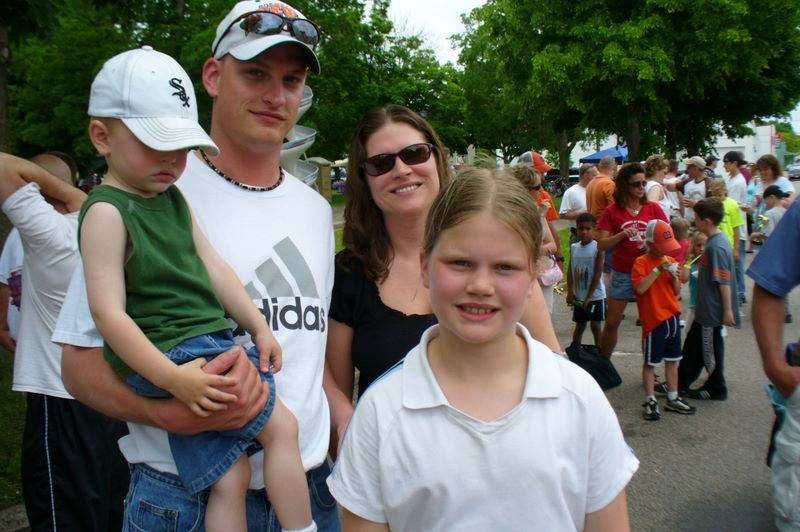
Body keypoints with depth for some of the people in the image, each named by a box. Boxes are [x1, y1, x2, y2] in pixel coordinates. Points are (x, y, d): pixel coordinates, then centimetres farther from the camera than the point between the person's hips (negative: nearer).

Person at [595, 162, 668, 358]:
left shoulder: (653, 208, 3)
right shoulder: (612, 211, -2)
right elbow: (601, 244, -6)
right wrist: (622, 234, -20)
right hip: (622, 273, -1)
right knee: (612, 323, 6)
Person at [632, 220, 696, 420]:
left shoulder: (670, 261, 10)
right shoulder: (641, 262, -9)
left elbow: (677, 292, 12)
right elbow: (640, 288, -23)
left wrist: (675, 277, -6)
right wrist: (658, 270, -24)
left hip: (672, 317, 7)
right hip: (654, 319, -6)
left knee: (672, 360, 14)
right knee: (650, 362, 3)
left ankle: (672, 398, 26)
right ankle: (650, 401, 11)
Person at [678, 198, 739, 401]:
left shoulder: (716, 246, -24)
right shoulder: (717, 240, 6)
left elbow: (724, 281, -24)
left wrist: (728, 310, -22)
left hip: (713, 310, -10)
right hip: (706, 308, 10)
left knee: (710, 349, 5)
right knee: (693, 345, 17)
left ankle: (716, 389, 21)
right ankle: (680, 383, 27)